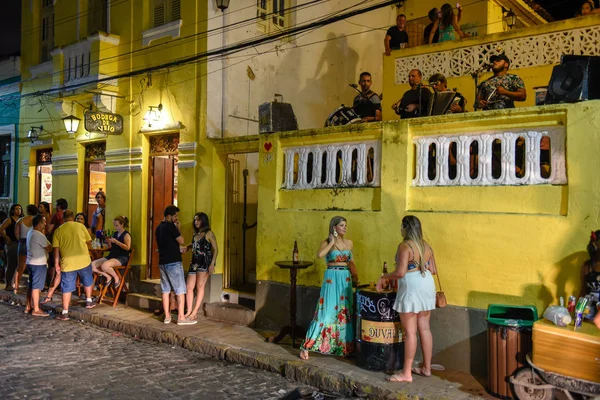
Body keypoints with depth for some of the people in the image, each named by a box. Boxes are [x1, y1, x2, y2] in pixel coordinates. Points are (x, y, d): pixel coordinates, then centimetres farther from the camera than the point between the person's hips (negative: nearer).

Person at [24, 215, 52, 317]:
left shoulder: (30, 232, 10)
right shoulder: (39, 235, -20)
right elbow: (49, 248, -12)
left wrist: (43, 234, 7)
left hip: (31, 263, 10)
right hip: (39, 264, -10)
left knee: (31, 285, 16)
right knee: (37, 287, -5)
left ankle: (28, 307, 24)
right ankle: (36, 310, -2)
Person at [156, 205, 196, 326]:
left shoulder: (159, 228, 13)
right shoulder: (170, 226, -14)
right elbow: (181, 241, -14)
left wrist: (179, 248, 22)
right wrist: (178, 228, -3)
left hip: (162, 262, 9)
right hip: (173, 262, -9)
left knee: (165, 289, 10)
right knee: (180, 289, -3)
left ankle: (167, 316, 13)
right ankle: (181, 317, -3)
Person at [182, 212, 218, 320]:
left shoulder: (209, 233, -2)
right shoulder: (195, 234, 17)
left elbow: (215, 249, -6)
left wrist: (212, 264, -15)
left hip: (205, 262, -7)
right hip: (194, 262, 7)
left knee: (200, 286, -5)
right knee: (189, 287, 1)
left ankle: (195, 312, -2)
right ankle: (189, 312, 5)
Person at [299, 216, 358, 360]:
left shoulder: (349, 243, 11)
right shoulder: (327, 242, -5)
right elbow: (319, 254, -26)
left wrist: (355, 277, 10)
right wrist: (332, 242, -17)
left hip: (346, 279, 6)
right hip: (332, 278, -5)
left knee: (345, 312, 9)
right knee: (327, 311, -9)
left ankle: (343, 345, 22)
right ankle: (306, 346, -2)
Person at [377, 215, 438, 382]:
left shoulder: (405, 246, -15)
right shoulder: (426, 246, 9)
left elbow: (400, 272, -21)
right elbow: (433, 270, 11)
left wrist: (383, 277, -7)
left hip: (411, 289, -8)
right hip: (427, 287, 8)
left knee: (410, 331, -3)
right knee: (424, 328, 14)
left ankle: (406, 373, 3)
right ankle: (426, 367, 24)